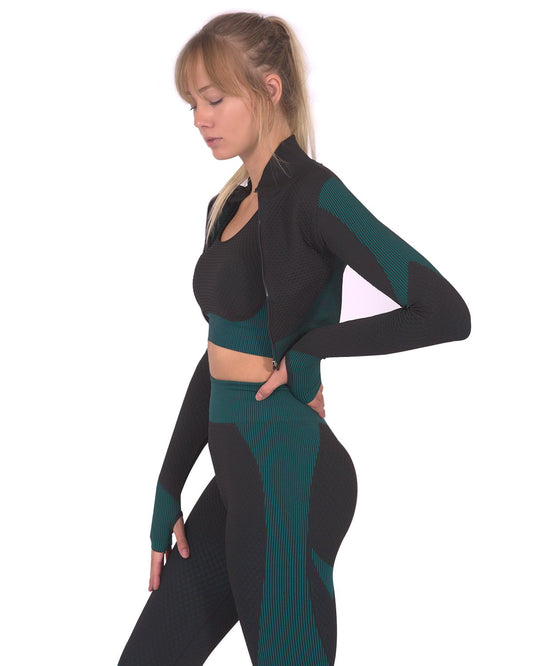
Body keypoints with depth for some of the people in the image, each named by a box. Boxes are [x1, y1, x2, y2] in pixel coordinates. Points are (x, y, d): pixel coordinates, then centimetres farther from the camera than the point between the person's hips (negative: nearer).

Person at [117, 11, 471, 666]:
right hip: (242, 475, 9)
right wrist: (168, 490, 14)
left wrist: (314, 347, -14)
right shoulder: (230, 205, 14)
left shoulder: (311, 194, -13)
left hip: (288, 474, -9)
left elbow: (447, 313, -20)